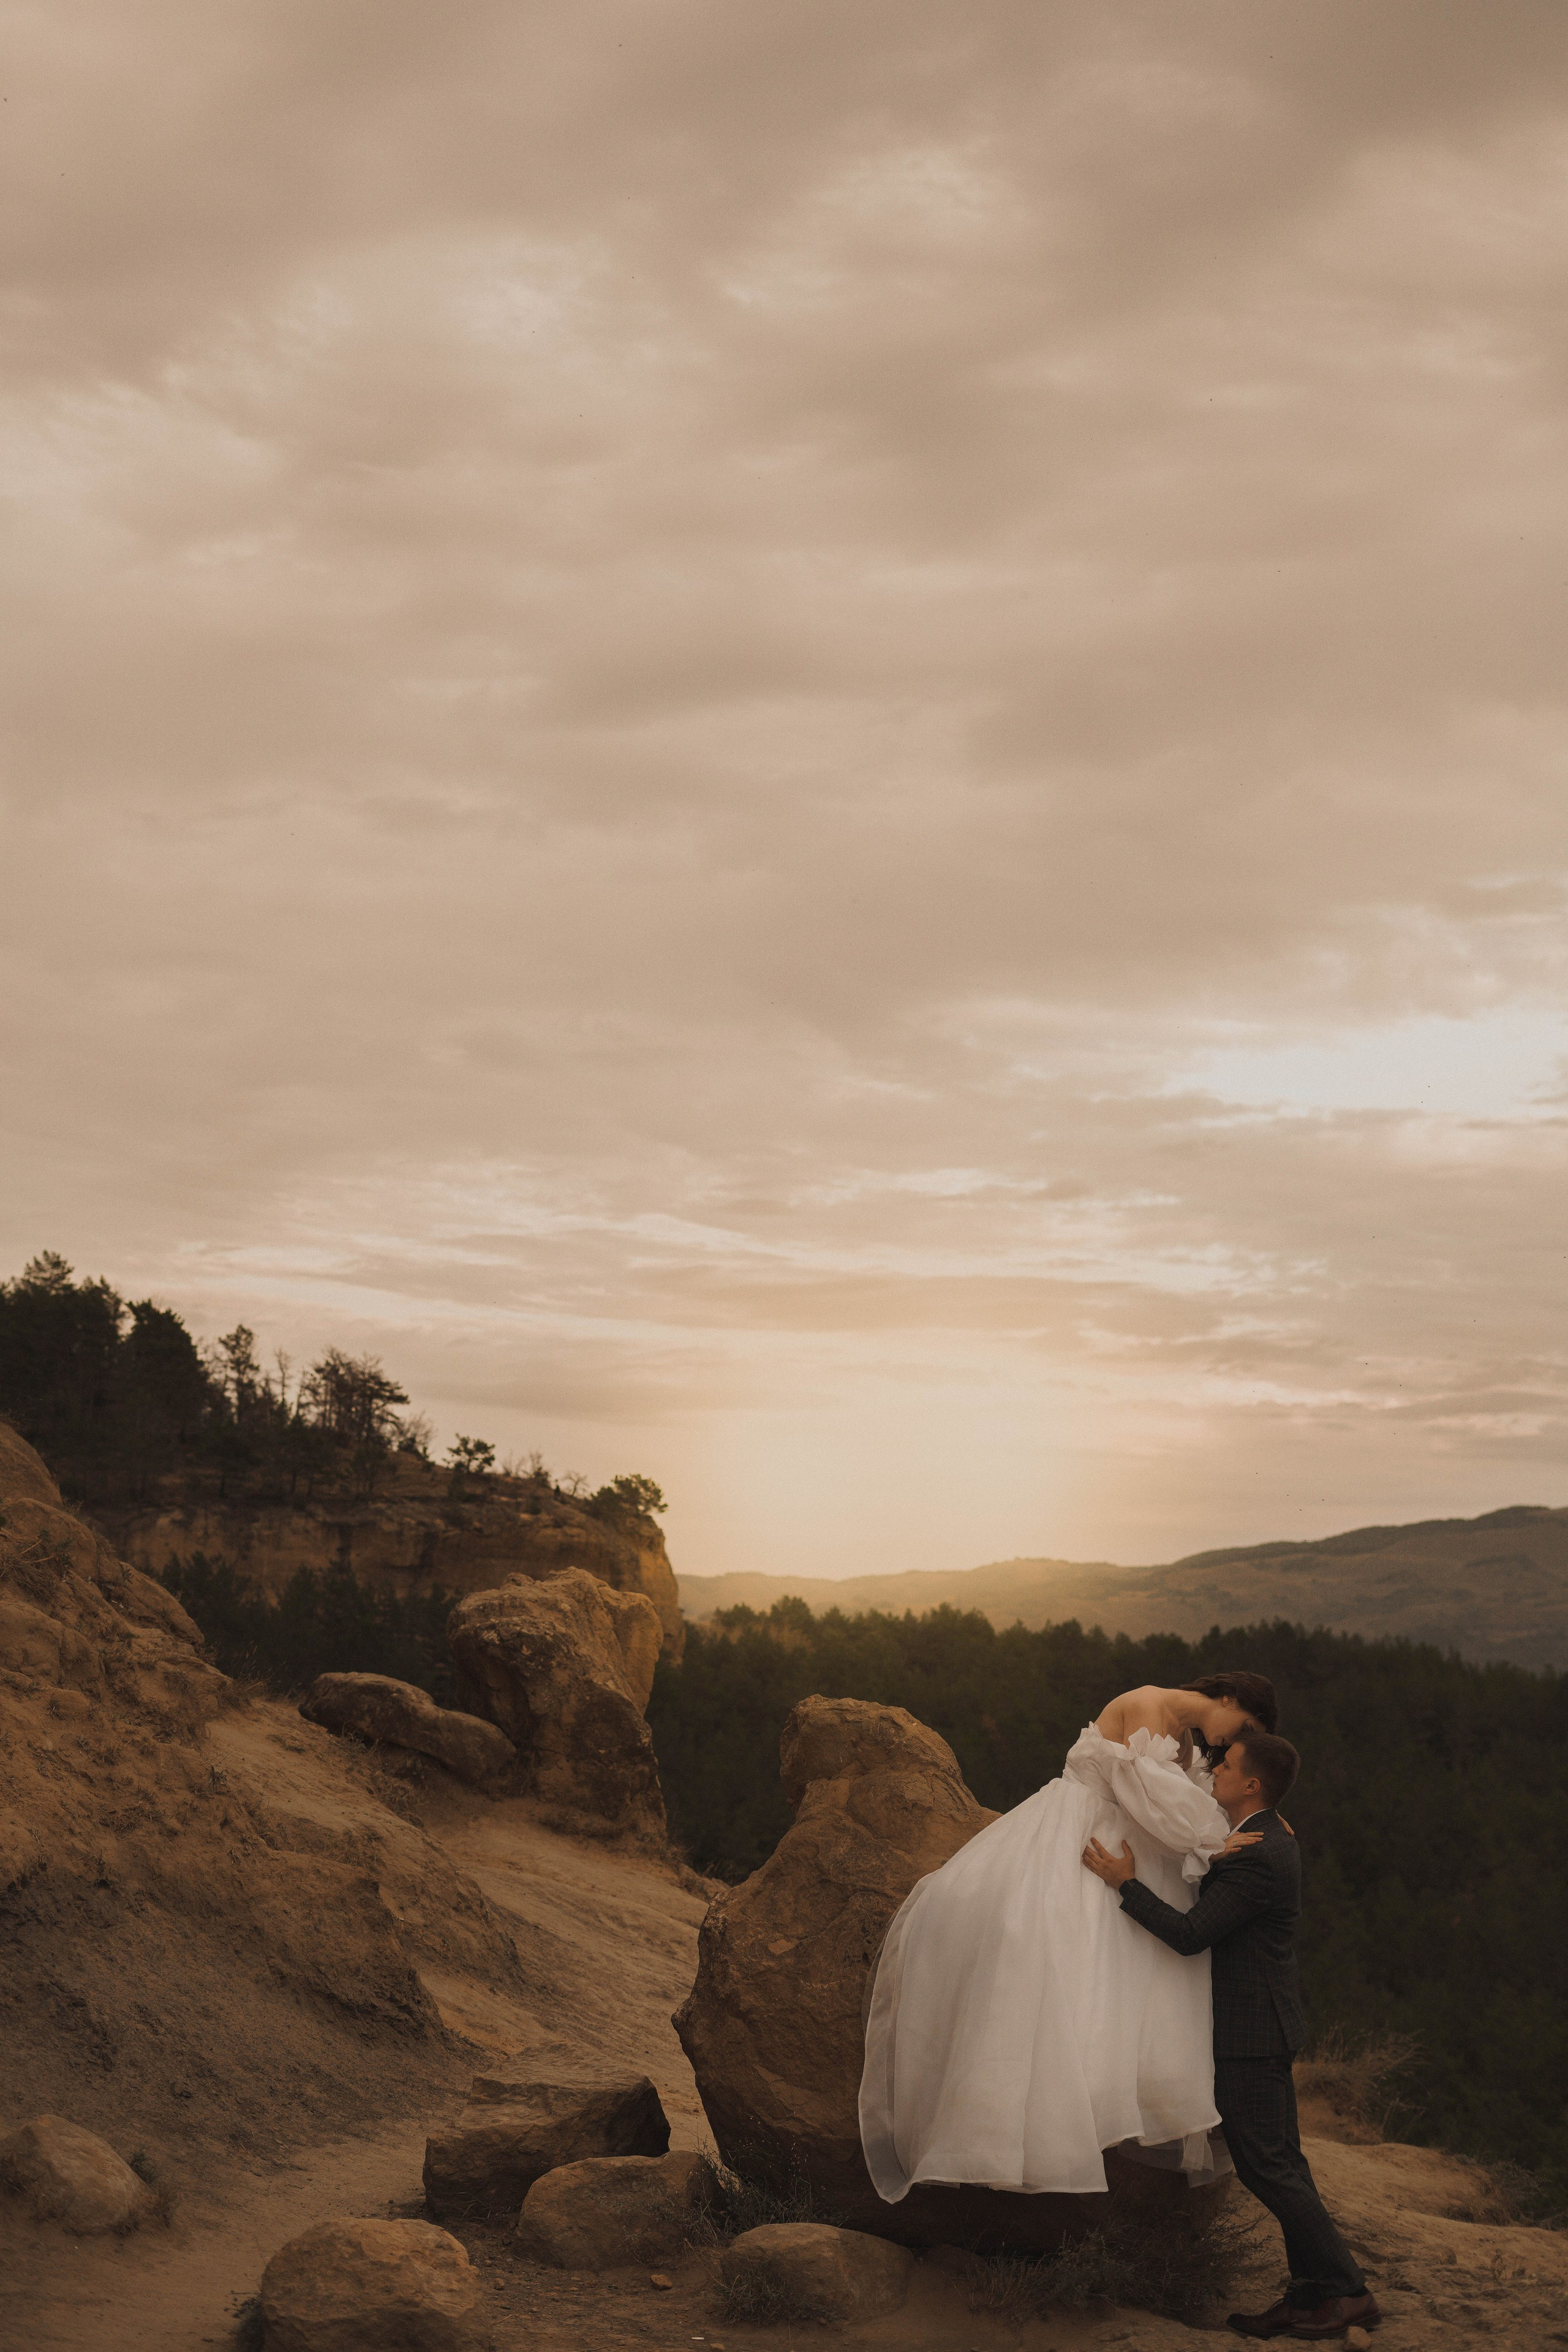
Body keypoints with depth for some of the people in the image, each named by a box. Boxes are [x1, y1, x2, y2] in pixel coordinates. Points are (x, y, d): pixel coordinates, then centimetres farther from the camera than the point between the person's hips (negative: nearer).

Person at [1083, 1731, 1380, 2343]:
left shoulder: (1256, 1859, -23)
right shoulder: (1272, 1840, 9)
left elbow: (1190, 1936, -25)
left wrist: (1125, 1884, -19)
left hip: (1250, 2031, -10)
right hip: (1259, 2025, 10)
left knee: (1264, 2164, -5)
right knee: (1280, 2162, 13)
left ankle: (1346, 2291, 0)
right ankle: (1312, 2292, 17)